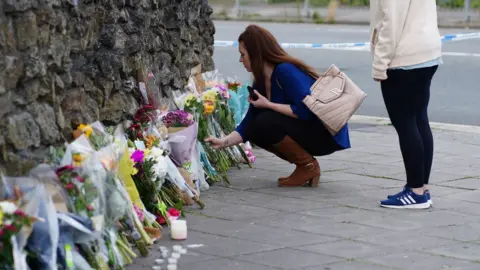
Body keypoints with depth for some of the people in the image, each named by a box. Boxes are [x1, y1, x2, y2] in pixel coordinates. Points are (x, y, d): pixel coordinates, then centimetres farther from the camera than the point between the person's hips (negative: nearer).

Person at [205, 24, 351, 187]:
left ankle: (309, 166, -6)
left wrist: (267, 105, -20)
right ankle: (305, 164, 7)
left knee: (266, 122, -22)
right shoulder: (261, 83, 6)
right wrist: (224, 142, -7)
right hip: (308, 132, 9)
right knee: (254, 129, 0)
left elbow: (304, 111, -28)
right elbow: (247, 126, 7)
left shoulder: (285, 71, -21)